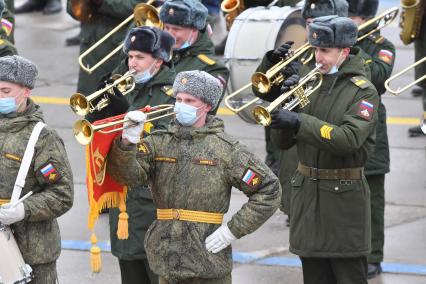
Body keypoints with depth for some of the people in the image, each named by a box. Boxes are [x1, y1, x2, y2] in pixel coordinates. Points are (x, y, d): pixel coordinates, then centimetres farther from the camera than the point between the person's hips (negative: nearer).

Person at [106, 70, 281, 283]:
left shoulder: (225, 148, -4)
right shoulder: (158, 143, 6)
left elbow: (269, 189, -4)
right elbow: (129, 175, -9)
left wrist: (233, 230, -9)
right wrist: (127, 143, -28)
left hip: (208, 258, -3)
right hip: (166, 258, 3)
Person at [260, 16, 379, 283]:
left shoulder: (363, 91, -8)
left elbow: (349, 140, -24)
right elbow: (283, 142, 9)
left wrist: (299, 122, -28)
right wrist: (283, 104, -8)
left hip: (344, 194, -5)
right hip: (306, 191, 5)